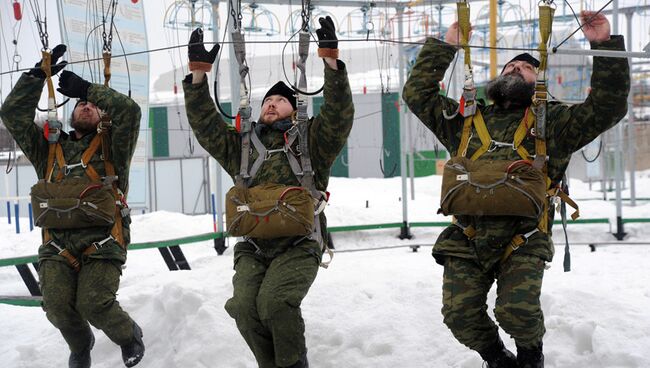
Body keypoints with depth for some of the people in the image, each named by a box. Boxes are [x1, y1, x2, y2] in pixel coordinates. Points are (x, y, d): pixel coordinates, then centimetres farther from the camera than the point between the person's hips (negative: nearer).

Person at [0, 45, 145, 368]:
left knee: (93, 304, -21)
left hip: (102, 243, -3)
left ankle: (129, 336, 13)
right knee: (56, 305, -17)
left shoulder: (111, 147, 14)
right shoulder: (49, 148, 21)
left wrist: (87, 88, -2)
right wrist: (38, 75, 6)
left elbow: (129, 110, -4)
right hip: (57, 244, 3)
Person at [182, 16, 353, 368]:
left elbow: (339, 115, -4)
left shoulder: (311, 141, 11)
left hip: (298, 247, -3)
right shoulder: (241, 146, 20)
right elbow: (204, 124, 11)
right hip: (253, 249, 3)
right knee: (245, 307, -22)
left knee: (274, 302, -29)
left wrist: (331, 61, -16)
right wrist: (198, 74, 1)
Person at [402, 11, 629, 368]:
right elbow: (418, 93, 18)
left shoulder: (551, 122, 11)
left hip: (522, 241, -3)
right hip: (466, 241, 3)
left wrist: (605, 45, -6)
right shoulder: (465, 120, 19)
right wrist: (445, 47, 13)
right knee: (460, 315, -9)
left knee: (517, 310, -22)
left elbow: (608, 106, 1)